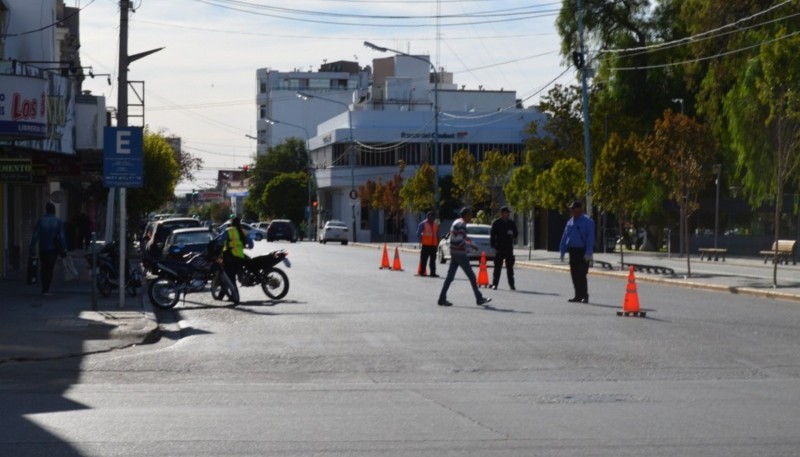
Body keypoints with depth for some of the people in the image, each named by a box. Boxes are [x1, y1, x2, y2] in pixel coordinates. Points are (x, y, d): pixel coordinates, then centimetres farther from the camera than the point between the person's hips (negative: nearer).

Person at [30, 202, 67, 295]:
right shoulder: (58, 222, -4)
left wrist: (32, 246, -1)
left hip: (43, 248, 1)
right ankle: (46, 289, -5)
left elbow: (35, 235, -5)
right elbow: (62, 236, -6)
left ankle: (44, 288, 18)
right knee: (50, 268, 2)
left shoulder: (40, 221, -3)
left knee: (44, 268, 14)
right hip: (53, 248, -1)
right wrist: (64, 249, -2)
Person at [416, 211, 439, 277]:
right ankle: (422, 272, 2)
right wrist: (421, 241, -6)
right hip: (426, 245, -4)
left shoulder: (436, 225, 14)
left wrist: (437, 244, 13)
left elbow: (437, 235, 18)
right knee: (424, 259, -3)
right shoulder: (423, 224, 0)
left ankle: (433, 273, 4)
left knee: (433, 260, 3)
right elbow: (418, 234, -1)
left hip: (433, 245, 4)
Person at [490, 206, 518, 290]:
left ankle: (511, 284, 8)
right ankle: (495, 284, 5)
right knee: (497, 267, -1)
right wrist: (494, 247, -10)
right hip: (499, 248, -3)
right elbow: (493, 235, -2)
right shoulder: (496, 223, 0)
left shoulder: (511, 223, 11)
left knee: (510, 267, 4)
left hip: (509, 248, 3)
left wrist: (512, 233, -8)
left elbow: (515, 234, 16)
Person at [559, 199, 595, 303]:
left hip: (583, 251, -7)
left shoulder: (587, 222, -7)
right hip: (573, 251, 7)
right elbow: (564, 237, 16)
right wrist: (562, 252, 11)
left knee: (581, 274, -12)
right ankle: (578, 296, 15)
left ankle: (585, 296, -7)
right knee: (574, 275, 8)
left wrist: (588, 253, -19)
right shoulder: (570, 222, 13)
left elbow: (590, 238, -12)